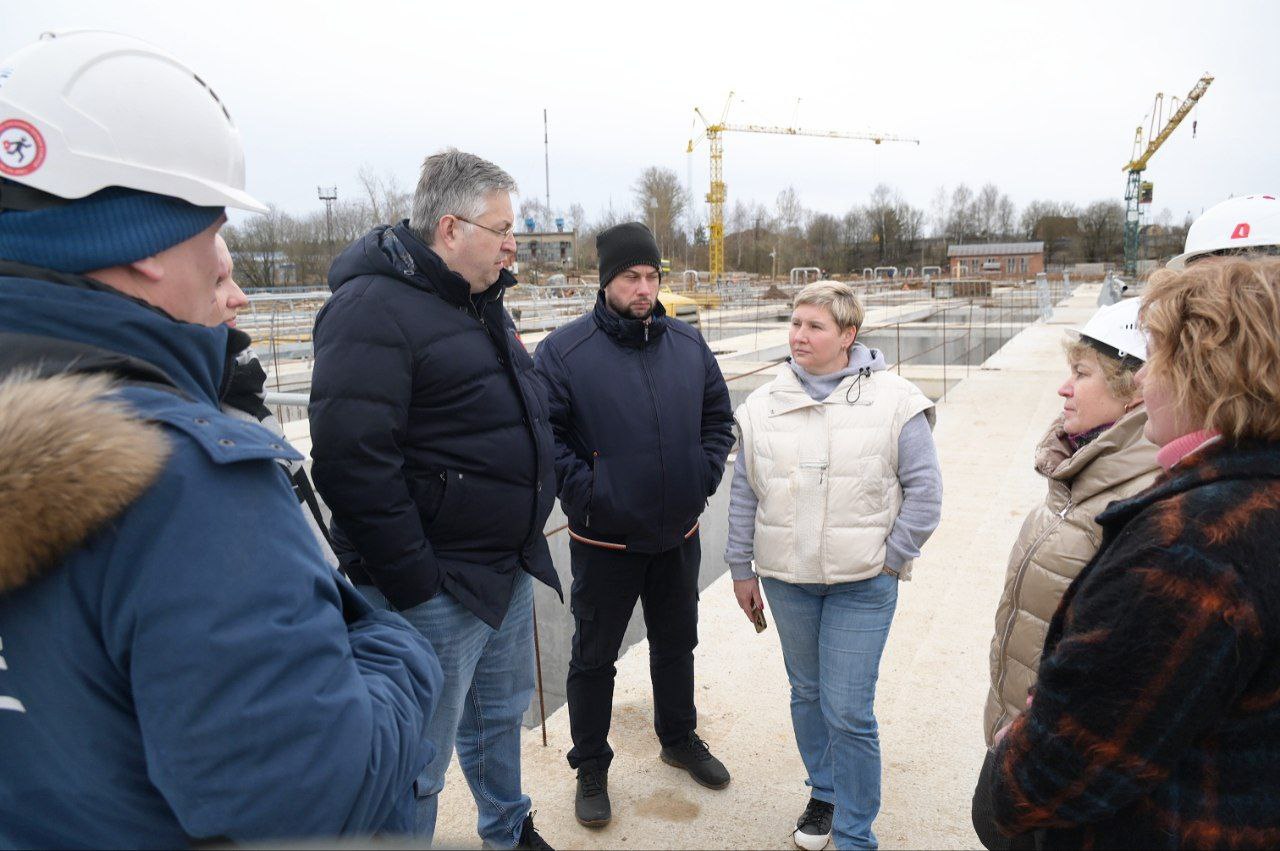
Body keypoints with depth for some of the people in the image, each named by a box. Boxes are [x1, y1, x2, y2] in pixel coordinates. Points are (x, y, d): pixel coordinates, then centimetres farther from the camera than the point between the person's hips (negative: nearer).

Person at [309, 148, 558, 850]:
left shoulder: (479, 300, 12)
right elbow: (352, 462, -26)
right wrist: (412, 583, -23)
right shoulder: (374, 307, -19)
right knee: (416, 771, 6)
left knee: (499, 717, 27)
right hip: (436, 587, -9)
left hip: (509, 570, 9)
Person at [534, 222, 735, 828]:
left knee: (676, 643, 22)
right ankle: (591, 768, 31)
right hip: (603, 540, -4)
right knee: (594, 657, 11)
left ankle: (679, 738, 45)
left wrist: (704, 476, 0)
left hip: (679, 534, 4)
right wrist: (584, 490, -18)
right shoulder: (564, 350, -12)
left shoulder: (688, 345, 2)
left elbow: (718, 417, 11)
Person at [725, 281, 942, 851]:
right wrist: (741, 569, 10)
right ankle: (824, 792, 42)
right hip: (785, 579, 4)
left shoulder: (894, 401, -6)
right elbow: (744, 494, 9)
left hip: (863, 585, -3)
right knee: (806, 692, 18)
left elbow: (924, 490, -3)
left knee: (848, 711, -2)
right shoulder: (762, 406, 4)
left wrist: (890, 559, -5)